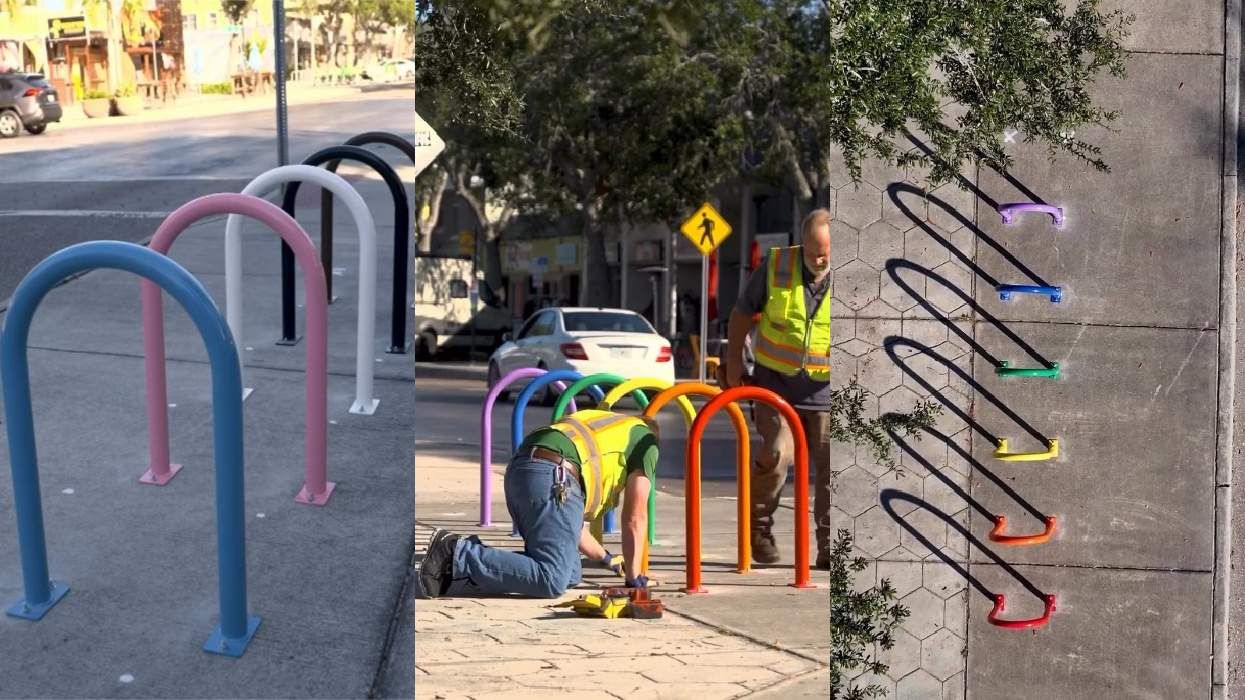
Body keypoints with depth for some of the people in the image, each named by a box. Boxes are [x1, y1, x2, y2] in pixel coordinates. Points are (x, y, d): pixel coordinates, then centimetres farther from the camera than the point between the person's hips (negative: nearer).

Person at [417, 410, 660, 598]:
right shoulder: (645, 439, 19)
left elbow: (568, 523, 42)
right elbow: (635, 517, 13)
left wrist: (606, 558, 53)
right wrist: (633, 575, 23)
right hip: (553, 477, -9)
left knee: (571, 574, 11)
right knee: (552, 581, -15)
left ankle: (475, 554, 2)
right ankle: (458, 554, -21)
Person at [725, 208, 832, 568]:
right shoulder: (776, 266, -6)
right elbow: (742, 313, 6)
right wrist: (733, 362, 5)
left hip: (824, 391, 1)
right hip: (775, 383, -1)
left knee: (828, 468, 3)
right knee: (778, 452, -18)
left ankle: (829, 548, 18)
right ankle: (758, 525, 7)